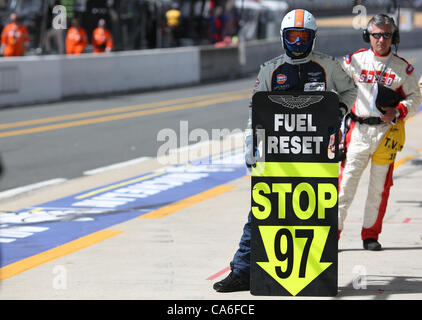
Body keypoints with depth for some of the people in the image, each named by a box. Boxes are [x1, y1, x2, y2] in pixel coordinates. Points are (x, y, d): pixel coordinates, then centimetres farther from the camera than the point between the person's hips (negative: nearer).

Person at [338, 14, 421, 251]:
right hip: (359, 131, -1)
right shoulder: (354, 61, 4)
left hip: (387, 132, 1)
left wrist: (398, 111, -9)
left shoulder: (403, 68, 5)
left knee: (380, 186, 4)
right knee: (346, 182, -5)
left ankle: (371, 234, 16)